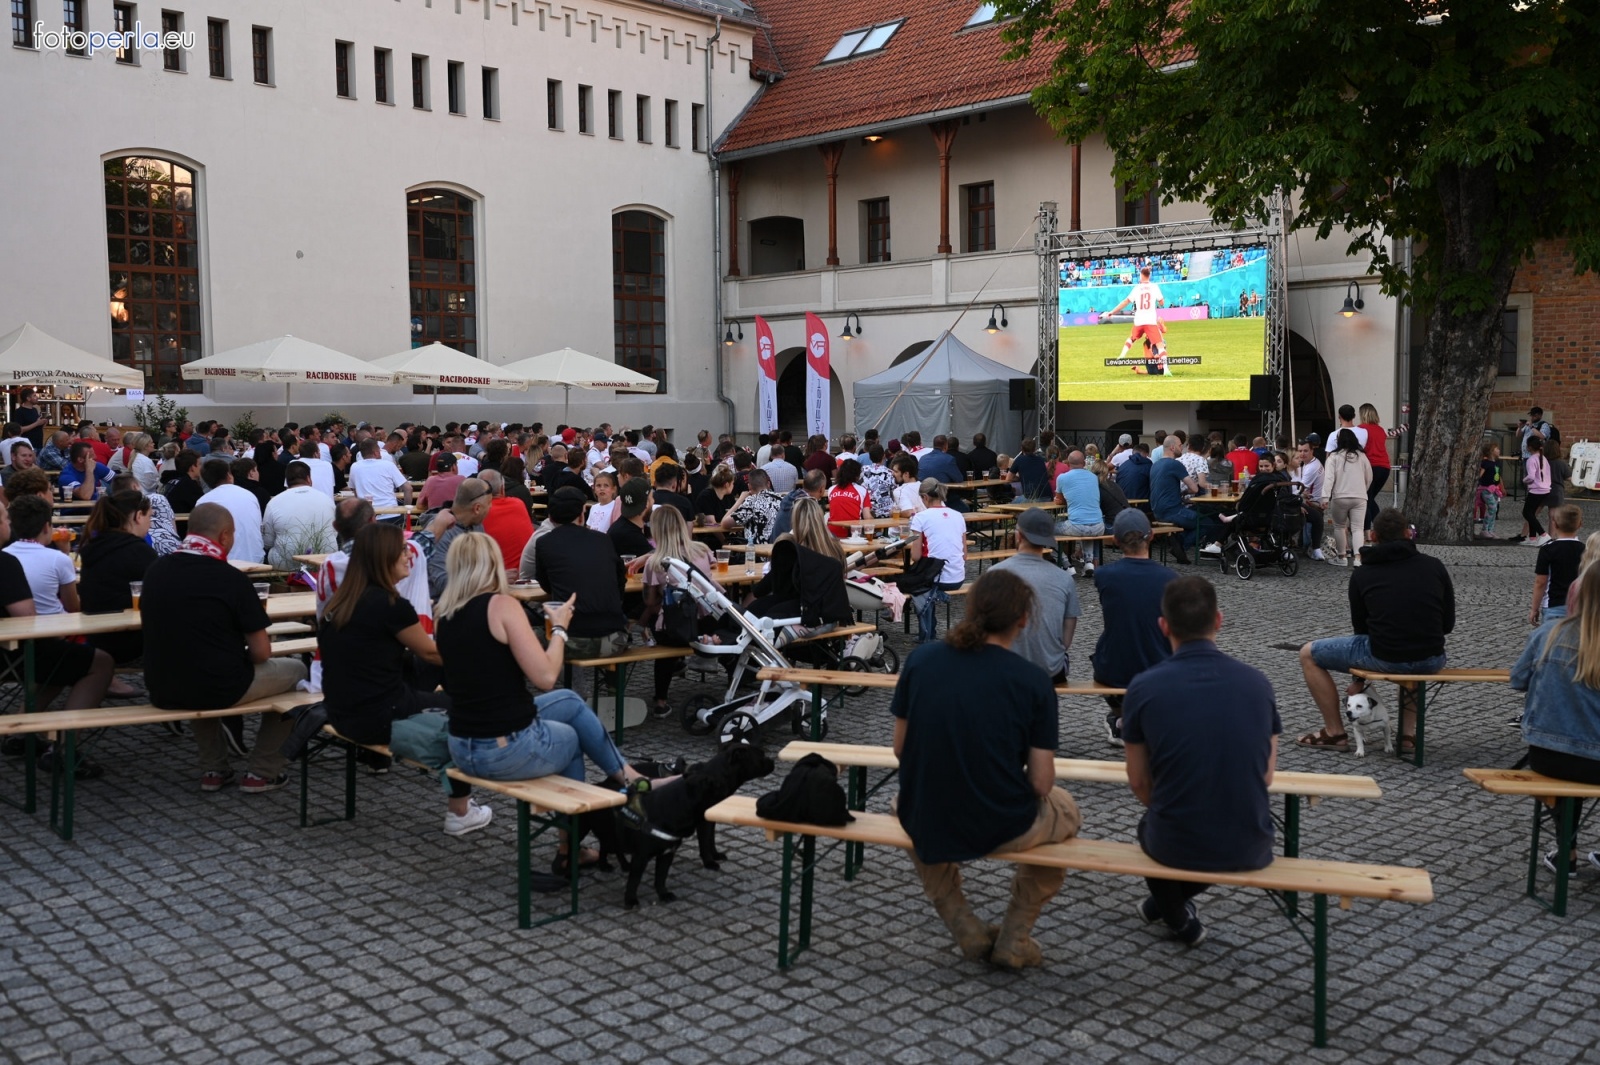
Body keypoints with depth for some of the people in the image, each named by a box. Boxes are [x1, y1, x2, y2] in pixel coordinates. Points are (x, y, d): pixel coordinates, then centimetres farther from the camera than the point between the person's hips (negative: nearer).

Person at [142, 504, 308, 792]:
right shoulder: (231, 578, -16)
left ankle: (213, 769, 34)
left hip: (163, 692, 6)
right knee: (295, 670, 19)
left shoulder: (154, 571, 0)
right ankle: (262, 772, 19)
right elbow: (261, 653, -13)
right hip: (220, 690, -5)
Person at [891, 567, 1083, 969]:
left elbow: (900, 749, 3)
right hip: (1003, 830, -2)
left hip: (923, 826, 2)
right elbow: (1041, 783, -10)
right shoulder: (1033, 681, -12)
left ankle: (964, 928, 29)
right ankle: (1013, 938, 27)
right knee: (1064, 809, 31)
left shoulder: (920, 660, -6)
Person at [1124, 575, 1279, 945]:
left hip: (1176, 845, -1)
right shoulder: (1257, 683, -6)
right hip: (1249, 848, 1)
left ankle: (1180, 919, 30)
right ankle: (1175, 902, 40)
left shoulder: (1144, 687, -12)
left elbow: (1139, 782, 0)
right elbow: (1266, 776, 6)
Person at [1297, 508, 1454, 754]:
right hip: (1432, 661, 4)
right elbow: (1448, 625, 13)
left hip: (1384, 658, -3)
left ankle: (1335, 733, 18)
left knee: (1309, 654, 17)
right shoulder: (1434, 566, 8)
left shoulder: (1362, 576, 5)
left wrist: (1358, 679, 27)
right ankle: (1406, 734, 30)